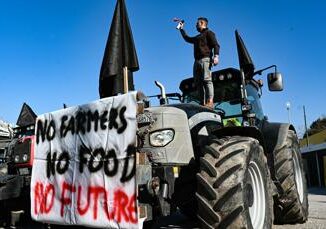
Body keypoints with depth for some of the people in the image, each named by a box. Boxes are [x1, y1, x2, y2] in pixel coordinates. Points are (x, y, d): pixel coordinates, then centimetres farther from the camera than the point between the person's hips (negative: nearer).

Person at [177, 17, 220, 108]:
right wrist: (181, 29, 51)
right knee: (198, 81, -4)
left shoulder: (209, 33, 10)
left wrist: (216, 56, -19)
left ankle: (210, 101, -28)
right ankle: (202, 102, -8)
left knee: (207, 79, -19)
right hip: (197, 61, 8)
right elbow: (187, 38, 49)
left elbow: (216, 45, -3)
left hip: (205, 59, -8)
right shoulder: (197, 37, 34)